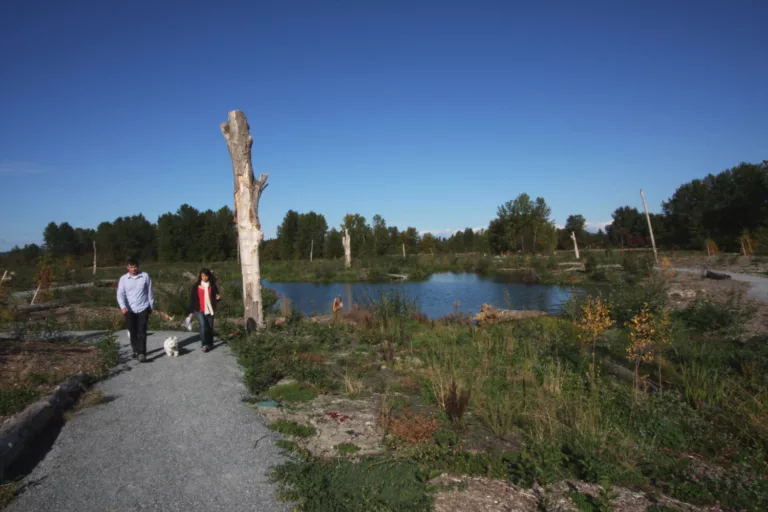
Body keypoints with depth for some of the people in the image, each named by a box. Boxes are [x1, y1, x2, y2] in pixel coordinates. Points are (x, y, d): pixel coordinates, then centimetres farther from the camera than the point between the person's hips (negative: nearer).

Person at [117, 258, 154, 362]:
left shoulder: (145, 276, -2)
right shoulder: (123, 279, -1)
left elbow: (149, 292, 5)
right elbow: (120, 294, -7)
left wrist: (151, 306, 8)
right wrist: (123, 306, -24)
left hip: (143, 308, -2)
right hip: (130, 310, 2)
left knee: (142, 331, -8)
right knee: (133, 332, 9)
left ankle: (142, 353, -12)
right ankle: (136, 351, 24)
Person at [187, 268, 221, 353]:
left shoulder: (213, 286, 2)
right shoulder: (196, 286, 0)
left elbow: (215, 297, 10)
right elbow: (192, 299, 2)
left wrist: (218, 298, -15)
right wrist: (191, 311, -2)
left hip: (210, 310, 2)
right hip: (200, 310, -2)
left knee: (210, 327, 7)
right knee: (203, 326, -16)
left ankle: (210, 344, 21)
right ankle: (204, 344, -10)